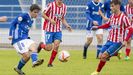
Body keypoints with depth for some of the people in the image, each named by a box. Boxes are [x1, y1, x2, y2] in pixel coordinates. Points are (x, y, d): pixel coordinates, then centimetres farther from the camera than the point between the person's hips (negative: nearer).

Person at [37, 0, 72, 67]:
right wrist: (50, 20, -23)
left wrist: (67, 26, -1)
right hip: (49, 29, -4)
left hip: (58, 30, 4)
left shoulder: (64, 7, 4)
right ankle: (41, 45, 30)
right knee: (49, 48, -6)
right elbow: (43, 15, -6)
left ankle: (50, 63, 3)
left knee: (56, 46, -12)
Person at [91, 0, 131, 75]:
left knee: (104, 56, -14)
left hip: (118, 42, -7)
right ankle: (116, 53, 24)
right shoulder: (112, 16, 5)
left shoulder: (123, 17, -16)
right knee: (100, 56, 1)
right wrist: (97, 27, 16)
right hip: (110, 41, 7)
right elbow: (108, 24, 24)